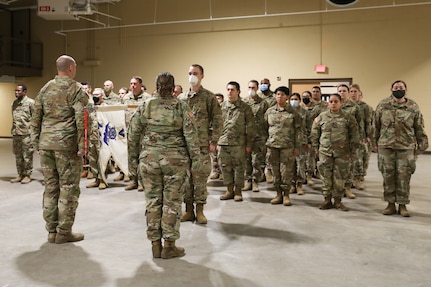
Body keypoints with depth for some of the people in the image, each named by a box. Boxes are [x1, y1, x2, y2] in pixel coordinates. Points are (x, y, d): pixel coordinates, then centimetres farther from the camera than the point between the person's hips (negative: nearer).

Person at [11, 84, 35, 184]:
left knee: (27, 155, 0)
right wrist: (13, 130, 16)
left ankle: (27, 175, 9)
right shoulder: (14, 103, 15)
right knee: (18, 155, 11)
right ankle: (20, 175, 20)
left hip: (26, 133, -7)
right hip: (15, 133, 7)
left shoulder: (30, 102, -6)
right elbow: (13, 118, 21)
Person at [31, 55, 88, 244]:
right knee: (68, 188, 2)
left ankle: (51, 231, 17)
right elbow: (80, 119, -11)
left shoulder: (45, 88, 13)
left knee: (50, 187, 11)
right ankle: (64, 232, 6)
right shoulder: (76, 89, -4)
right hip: (66, 144, -6)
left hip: (46, 143, 6)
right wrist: (81, 146, -9)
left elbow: (36, 118, 12)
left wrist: (37, 143, 16)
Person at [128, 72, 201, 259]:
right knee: (172, 202, 7)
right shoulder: (181, 107, -3)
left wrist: (133, 159, 13)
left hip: (149, 159, 2)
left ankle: (155, 245, 18)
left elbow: (133, 135, 4)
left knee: (153, 201, 10)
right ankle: (169, 246, 14)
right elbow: (191, 136, -6)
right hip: (175, 160, -2)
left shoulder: (145, 106, 2)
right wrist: (195, 160, 0)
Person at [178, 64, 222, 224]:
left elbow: (217, 120, -3)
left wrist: (213, 141, -9)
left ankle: (199, 211, 12)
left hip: (202, 144, -4)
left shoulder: (209, 97, 0)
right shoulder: (181, 98, 12)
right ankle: (188, 210, 19)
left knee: (200, 177, 1)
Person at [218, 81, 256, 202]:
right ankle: (230, 190, 20)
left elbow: (250, 127, 1)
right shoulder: (221, 106, 11)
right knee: (225, 167, 7)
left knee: (239, 167, 1)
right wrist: (216, 141, 7)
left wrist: (249, 144, -3)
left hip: (238, 143, -3)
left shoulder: (245, 107, 2)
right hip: (223, 142, 3)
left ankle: (238, 191, 13)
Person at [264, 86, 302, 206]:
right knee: (275, 171, 7)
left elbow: (298, 130, 1)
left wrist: (297, 147, -4)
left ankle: (286, 195, 12)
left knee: (287, 171, -1)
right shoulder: (269, 111, 9)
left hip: (288, 146, -3)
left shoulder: (293, 112, 1)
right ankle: (278, 194, 19)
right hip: (272, 145, 3)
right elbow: (265, 128, 11)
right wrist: (264, 145, 7)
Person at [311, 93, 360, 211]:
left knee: (340, 177, 4)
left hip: (342, 153, -1)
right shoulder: (321, 117, 6)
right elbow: (315, 134, 11)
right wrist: (316, 147, 8)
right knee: (326, 176, 4)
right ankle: (327, 199, 16)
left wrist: (352, 150, 3)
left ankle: (337, 200, 16)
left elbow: (354, 135, 5)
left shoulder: (348, 117, 3)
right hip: (325, 152, 1)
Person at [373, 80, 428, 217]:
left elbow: (419, 128, 7)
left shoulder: (413, 107, 2)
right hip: (386, 146, 1)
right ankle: (390, 204, 17)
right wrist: (375, 143, 8)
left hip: (406, 147, -1)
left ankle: (402, 205, 13)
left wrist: (421, 146, 5)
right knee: (388, 176, 5)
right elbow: (376, 126, 9)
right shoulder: (382, 105, 4)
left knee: (404, 177, 1)